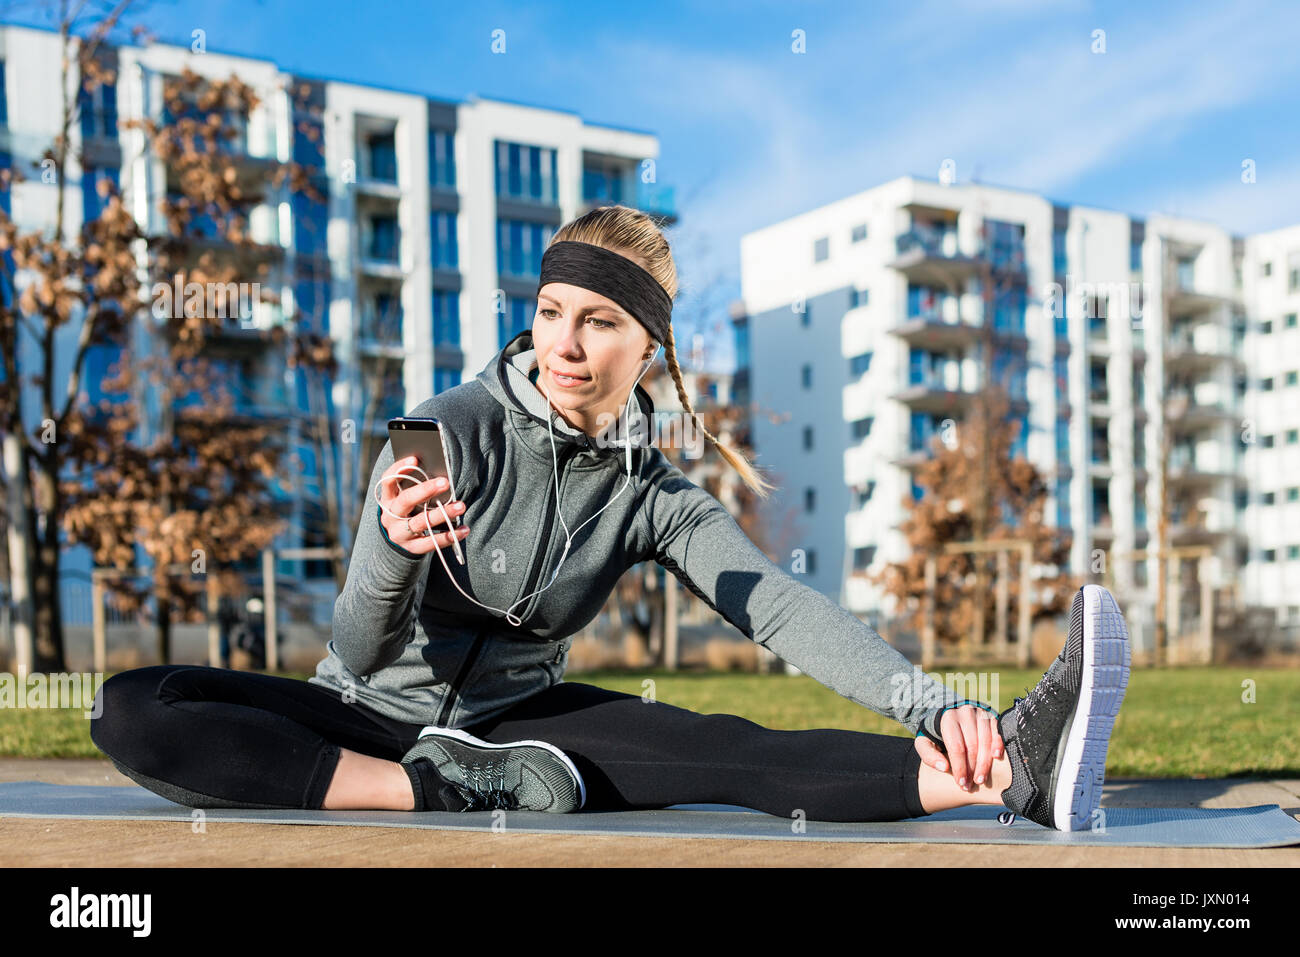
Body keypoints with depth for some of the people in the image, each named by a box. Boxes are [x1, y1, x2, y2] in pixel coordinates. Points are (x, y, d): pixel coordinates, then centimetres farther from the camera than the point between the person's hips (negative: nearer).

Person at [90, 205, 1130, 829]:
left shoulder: (655, 493, -3)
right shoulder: (451, 431, -16)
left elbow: (778, 605, -16)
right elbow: (361, 652, -18)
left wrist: (931, 703, -33)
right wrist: (398, 552, -42)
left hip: (518, 717, 1)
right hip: (373, 714, -1)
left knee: (718, 748, -29)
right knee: (134, 713, -29)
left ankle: (1011, 763, -41)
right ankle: (455, 791, -33)